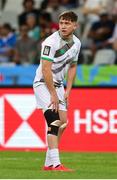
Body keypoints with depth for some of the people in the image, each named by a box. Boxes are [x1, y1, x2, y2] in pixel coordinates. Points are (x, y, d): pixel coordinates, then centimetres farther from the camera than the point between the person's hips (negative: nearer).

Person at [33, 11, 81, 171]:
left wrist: (67, 90, 7)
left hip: (57, 84, 8)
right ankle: (55, 164, -25)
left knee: (63, 122, 8)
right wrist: (53, 95, -23)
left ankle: (49, 163, 17)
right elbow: (46, 70, -25)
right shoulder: (51, 42, -23)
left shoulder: (76, 43, 1)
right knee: (54, 121, -20)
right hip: (43, 84, -8)